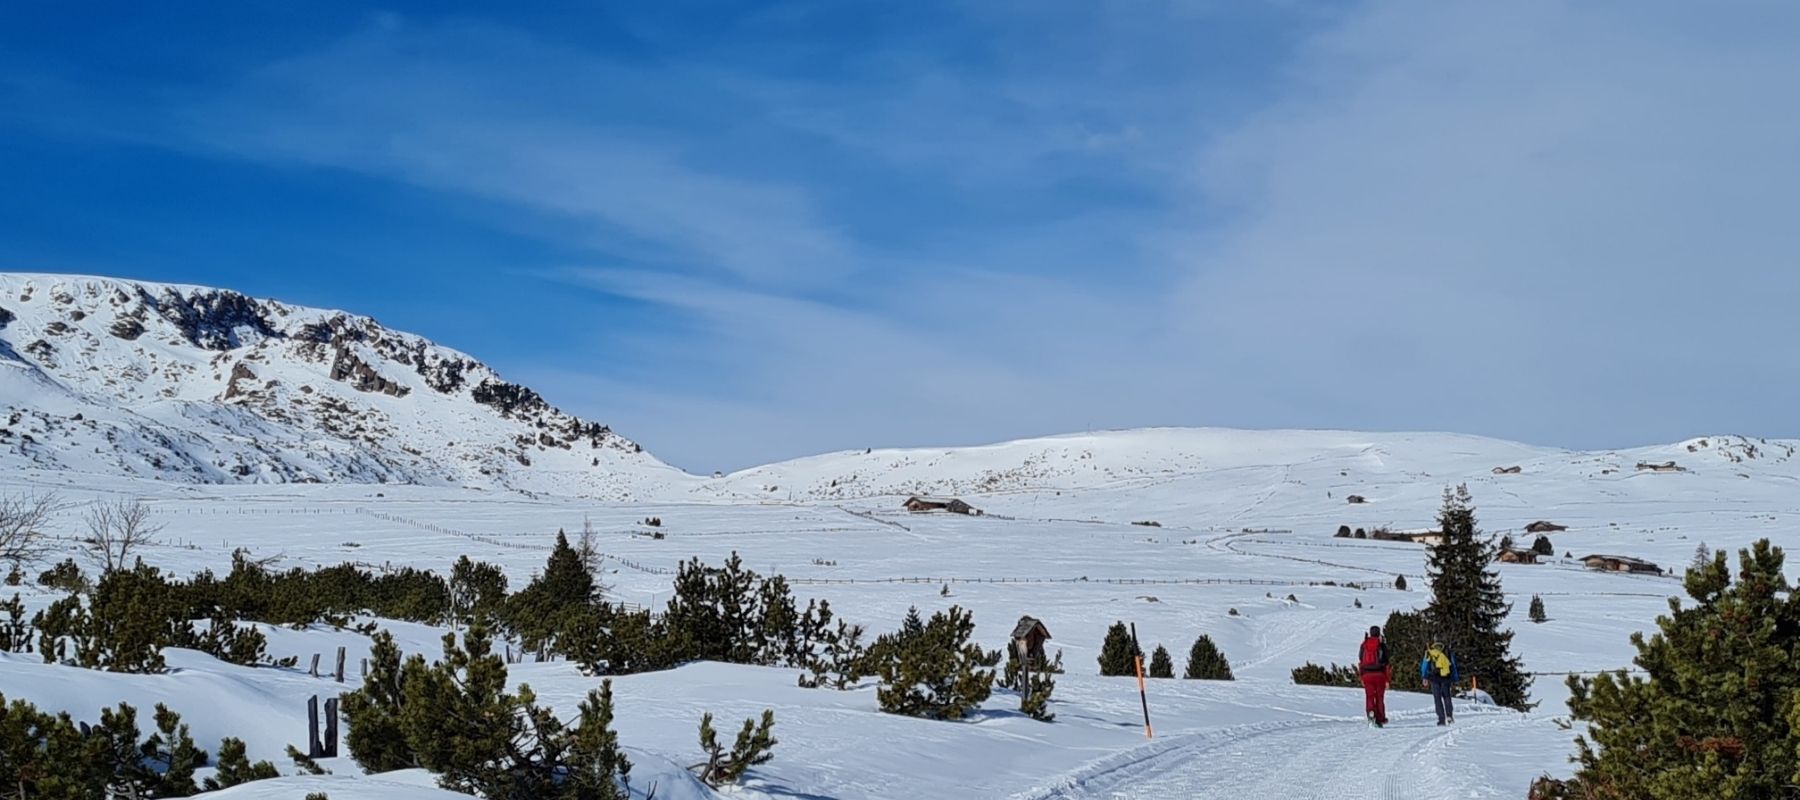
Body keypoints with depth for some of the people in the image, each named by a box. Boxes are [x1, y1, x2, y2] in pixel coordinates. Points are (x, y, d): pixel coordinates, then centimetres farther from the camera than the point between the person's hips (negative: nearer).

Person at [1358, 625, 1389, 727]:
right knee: (1379, 697, 7)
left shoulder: (1364, 644, 6)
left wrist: (1362, 678, 16)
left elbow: (1361, 662, 9)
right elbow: (1386, 663, -4)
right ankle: (1380, 719, 10)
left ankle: (1370, 711, -26)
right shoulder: (1382, 644, -2)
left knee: (1369, 696, 2)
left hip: (1367, 674, 1)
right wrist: (1387, 680, 2)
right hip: (1379, 674, -1)